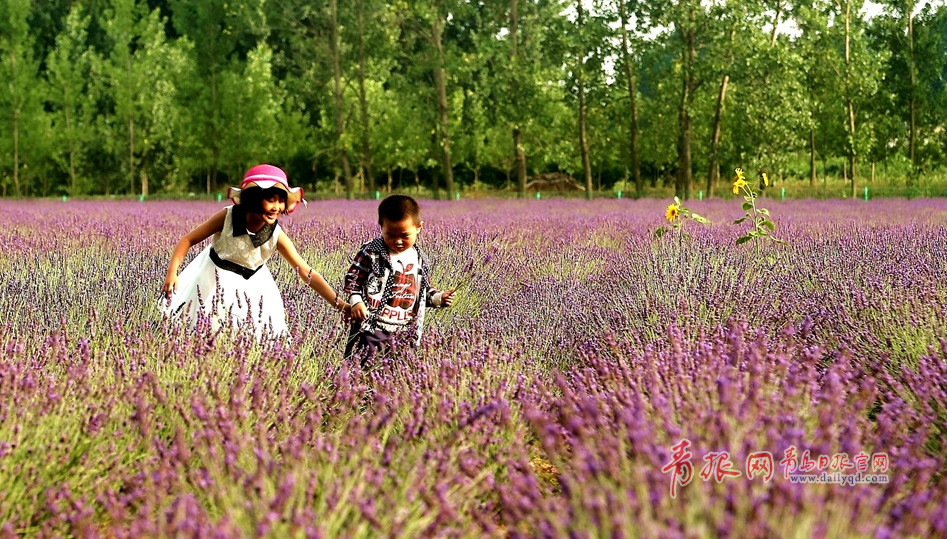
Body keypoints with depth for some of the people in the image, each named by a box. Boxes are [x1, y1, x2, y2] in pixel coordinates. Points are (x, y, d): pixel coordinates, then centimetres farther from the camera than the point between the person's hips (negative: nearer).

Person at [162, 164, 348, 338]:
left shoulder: (276, 236, -23)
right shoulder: (227, 217, -26)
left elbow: (307, 273, -25)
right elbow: (188, 240, -17)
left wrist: (341, 305, -34)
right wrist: (172, 271, -31)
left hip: (251, 286, 1)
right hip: (214, 279, -1)